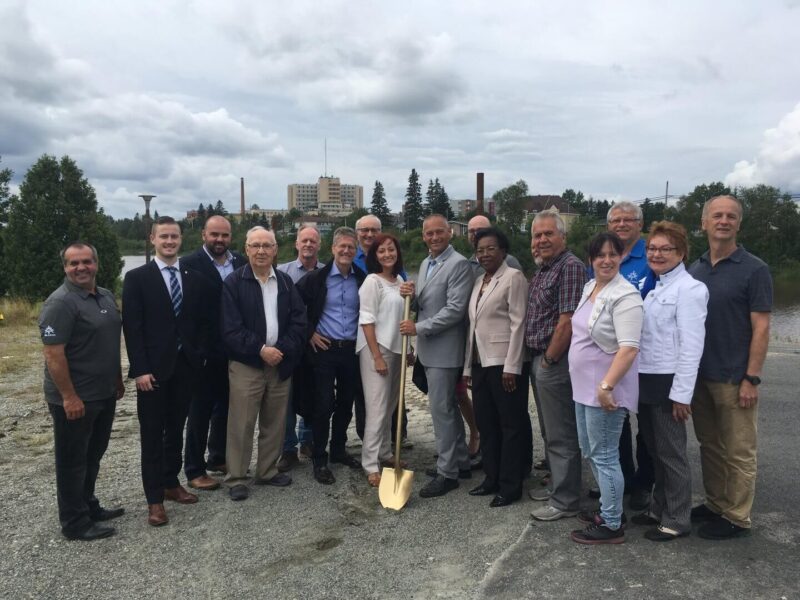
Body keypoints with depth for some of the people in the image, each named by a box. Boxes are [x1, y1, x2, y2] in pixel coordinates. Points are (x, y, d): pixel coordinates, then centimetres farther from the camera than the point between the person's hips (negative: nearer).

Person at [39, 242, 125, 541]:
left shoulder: (106, 296, 8)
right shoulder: (60, 303, -17)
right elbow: (53, 354, -21)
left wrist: (118, 380, 18)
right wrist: (69, 396, -21)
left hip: (104, 394, 8)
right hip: (75, 398, -8)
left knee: (93, 455, 20)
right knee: (72, 460, 6)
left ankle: (88, 506, 35)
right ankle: (75, 523, 17)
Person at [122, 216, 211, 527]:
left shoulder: (195, 278, 7)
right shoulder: (137, 277, -5)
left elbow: (202, 322, 9)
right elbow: (132, 327, -9)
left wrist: (200, 356, -1)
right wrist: (140, 369, -14)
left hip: (186, 366, 4)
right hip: (153, 368, -4)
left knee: (176, 430, 15)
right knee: (152, 435, 5)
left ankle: (171, 483, 29)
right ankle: (154, 498, 14)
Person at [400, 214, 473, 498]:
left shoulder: (459, 264, -13)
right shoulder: (425, 264, 15)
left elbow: (455, 309, -20)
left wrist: (418, 328, -18)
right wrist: (411, 295, -1)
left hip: (444, 349, -9)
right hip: (429, 348, 9)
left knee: (441, 410, -4)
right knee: (449, 407, 17)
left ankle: (447, 472, 8)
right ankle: (460, 462, 29)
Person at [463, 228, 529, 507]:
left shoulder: (513, 277, -7)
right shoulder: (478, 282, 16)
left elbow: (518, 323, -13)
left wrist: (511, 366, -18)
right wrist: (467, 367, 14)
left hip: (504, 363, -8)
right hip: (481, 363, 8)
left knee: (511, 426, 3)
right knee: (486, 424, 14)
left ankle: (510, 486, 13)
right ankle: (492, 479, 27)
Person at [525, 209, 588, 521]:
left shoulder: (571, 267, -15)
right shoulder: (542, 269, 15)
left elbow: (567, 321, -21)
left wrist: (549, 360, -16)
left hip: (555, 361, -10)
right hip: (538, 359, 10)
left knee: (561, 436, 1)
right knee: (549, 431, 20)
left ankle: (565, 501, 12)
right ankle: (557, 485, 34)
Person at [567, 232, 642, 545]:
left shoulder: (625, 296, -17)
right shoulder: (589, 288, 10)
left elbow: (629, 349, -24)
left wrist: (606, 386, -27)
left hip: (605, 389, -9)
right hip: (584, 386, 9)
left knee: (604, 456, 1)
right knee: (590, 452, 19)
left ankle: (611, 525, 15)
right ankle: (608, 508, 36)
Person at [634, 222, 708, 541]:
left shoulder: (689, 289, -11)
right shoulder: (654, 287, 12)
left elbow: (691, 346, -16)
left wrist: (681, 394, -18)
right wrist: (637, 379, 10)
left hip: (668, 383, -7)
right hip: (646, 381, 7)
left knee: (671, 453, 5)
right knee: (655, 450, 18)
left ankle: (676, 520, 20)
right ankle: (659, 509, 33)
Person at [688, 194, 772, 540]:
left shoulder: (753, 270, -7)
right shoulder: (694, 270, 8)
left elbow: (761, 329, -10)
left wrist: (751, 379, -14)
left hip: (734, 378, -5)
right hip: (699, 375, 5)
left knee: (738, 452, 5)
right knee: (709, 446, 15)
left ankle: (737, 518, 18)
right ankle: (715, 505, 29)